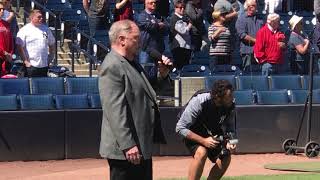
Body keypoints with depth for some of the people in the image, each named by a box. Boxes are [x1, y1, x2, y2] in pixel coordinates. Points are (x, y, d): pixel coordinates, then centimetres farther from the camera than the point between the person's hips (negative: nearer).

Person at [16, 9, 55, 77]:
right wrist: (26, 61, -12)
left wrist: (50, 58, 14)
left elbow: (52, 44, 23)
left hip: (44, 66, 5)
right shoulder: (24, 30, -4)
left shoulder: (46, 29, 12)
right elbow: (19, 47, -9)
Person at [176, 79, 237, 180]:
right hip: (194, 134, -5)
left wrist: (229, 141, -22)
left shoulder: (230, 106, -19)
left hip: (213, 134, 5)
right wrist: (203, 141, -36)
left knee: (225, 158, -13)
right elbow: (180, 128, -29)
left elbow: (230, 128, 0)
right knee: (201, 152, -32)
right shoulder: (198, 103, -34)